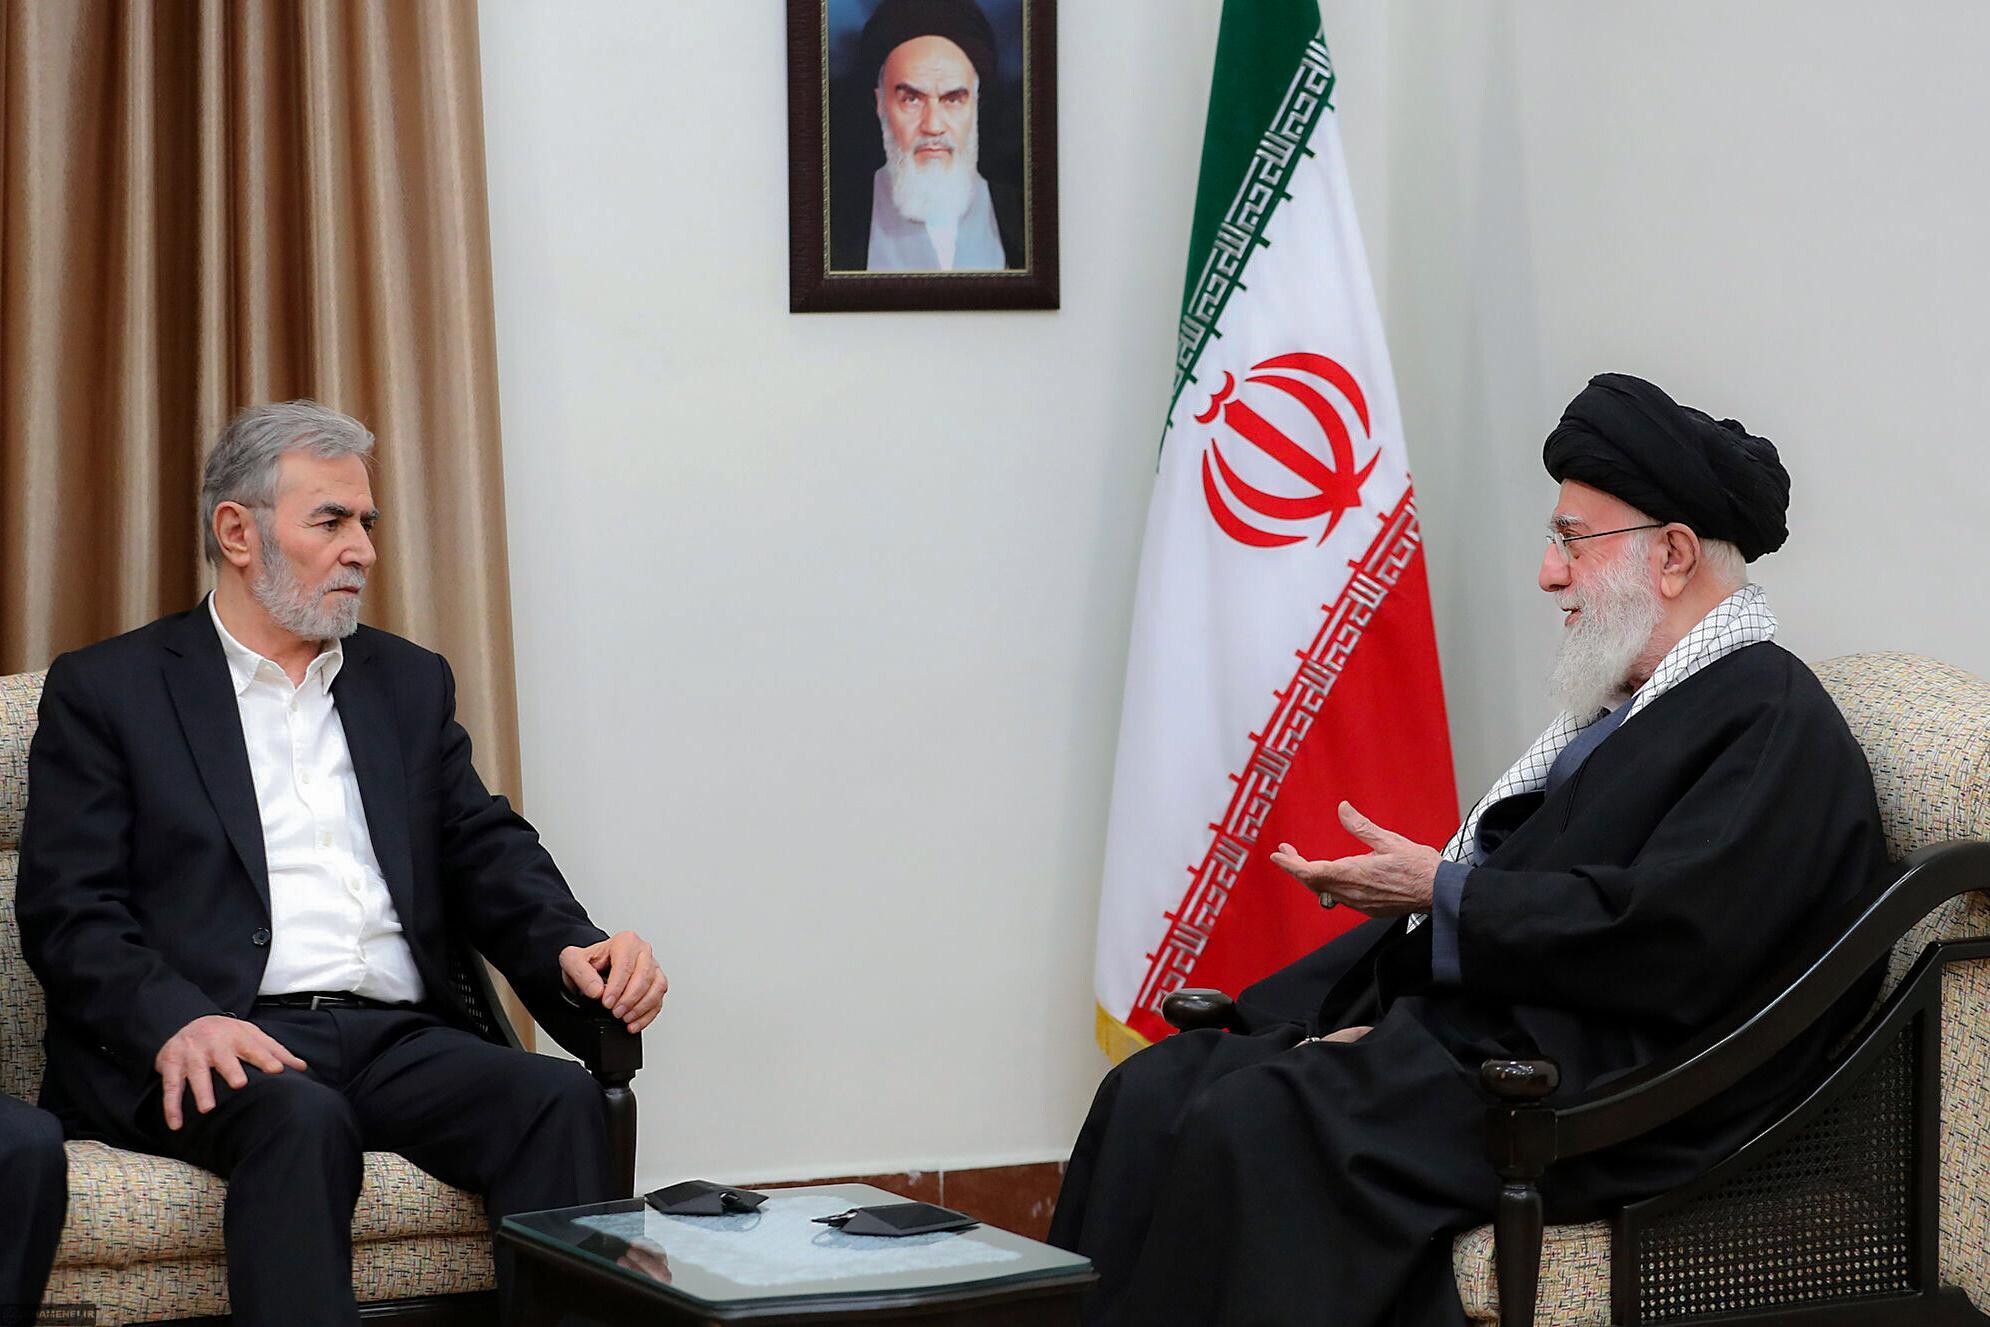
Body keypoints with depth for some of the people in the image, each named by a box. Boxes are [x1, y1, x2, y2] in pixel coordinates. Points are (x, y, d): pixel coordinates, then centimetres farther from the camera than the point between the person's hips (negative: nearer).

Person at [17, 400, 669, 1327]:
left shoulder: (410, 684, 24)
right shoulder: (106, 689, 9)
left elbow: (486, 852, 18)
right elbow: (68, 907, 0)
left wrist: (570, 949, -5)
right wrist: (174, 1022, -20)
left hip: (398, 1040, 4)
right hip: (224, 1044, -4)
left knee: (559, 1097, -26)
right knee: (302, 1119, -37)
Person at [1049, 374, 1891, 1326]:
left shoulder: (1776, 723, -8)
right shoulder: (1619, 706, 23)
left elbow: (1665, 943, -21)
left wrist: (1442, 892, -13)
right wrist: (1368, 1027, 3)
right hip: (1470, 1032, 10)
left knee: (1256, 1128, -28)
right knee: (1153, 1093, -6)